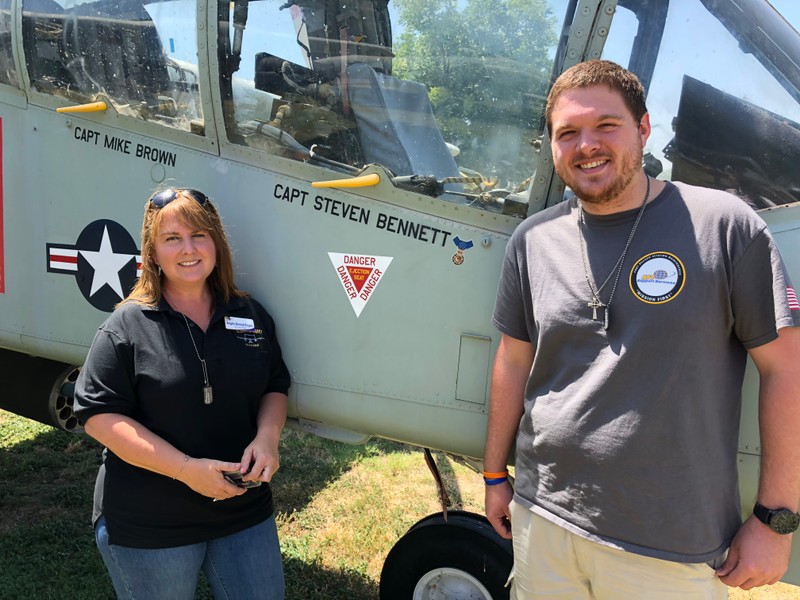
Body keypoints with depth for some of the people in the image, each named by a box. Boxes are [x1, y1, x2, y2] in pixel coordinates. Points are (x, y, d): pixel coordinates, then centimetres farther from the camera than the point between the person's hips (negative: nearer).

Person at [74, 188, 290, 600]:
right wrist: (187, 469, -22)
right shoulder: (127, 326, -9)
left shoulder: (250, 316, 3)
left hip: (244, 513, 4)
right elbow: (100, 417, -13)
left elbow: (275, 388, 11)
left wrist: (267, 436, -11)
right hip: (147, 526, -3)